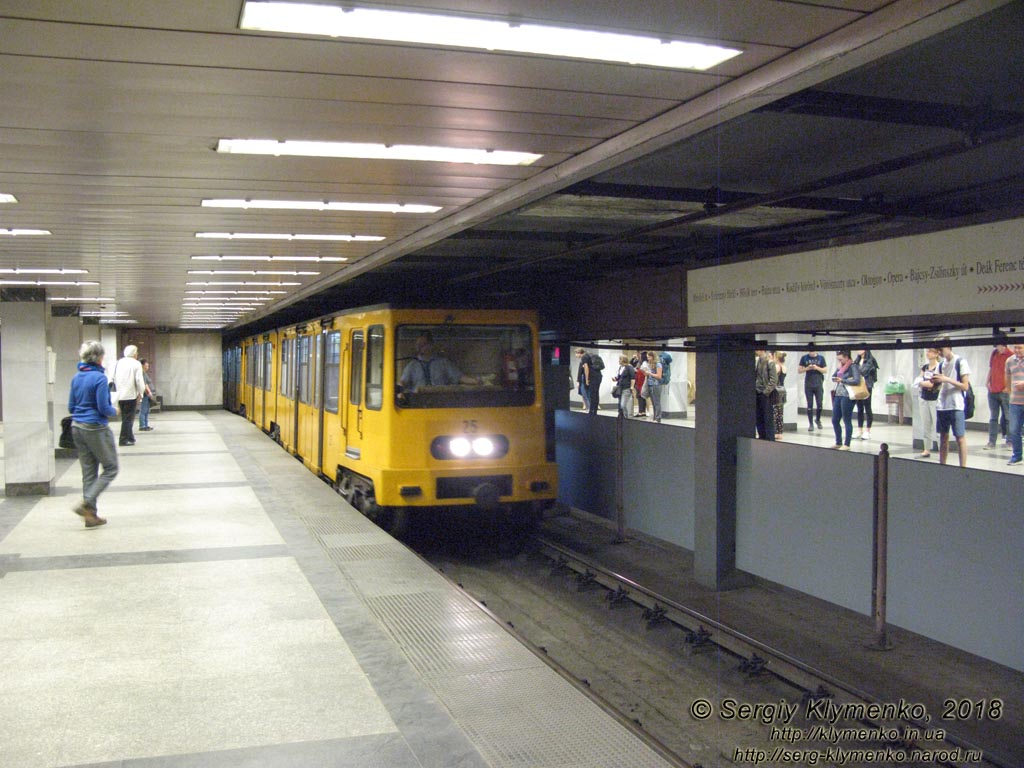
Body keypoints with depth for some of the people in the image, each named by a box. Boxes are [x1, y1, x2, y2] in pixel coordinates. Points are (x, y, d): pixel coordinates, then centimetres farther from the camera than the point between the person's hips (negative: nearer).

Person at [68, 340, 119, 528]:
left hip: (77, 428, 8)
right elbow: (104, 408, -17)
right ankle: (86, 502, -8)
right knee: (110, 469, 5)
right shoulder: (99, 378, -15)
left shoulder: (77, 377, 7)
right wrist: (114, 411, 2)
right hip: (96, 428, -8)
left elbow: (71, 407, 11)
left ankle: (91, 515, 14)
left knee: (89, 472, 12)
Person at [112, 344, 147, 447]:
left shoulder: (118, 363, 8)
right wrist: (141, 393, -2)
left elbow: (114, 378, 7)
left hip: (120, 395, 5)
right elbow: (139, 380, -12)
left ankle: (130, 438, 21)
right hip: (131, 395, -5)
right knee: (128, 418, 1)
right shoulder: (136, 364, -7)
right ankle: (124, 439, -1)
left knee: (126, 418, 15)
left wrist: (118, 390, 14)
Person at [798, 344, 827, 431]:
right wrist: (807, 368, -13)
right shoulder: (804, 358, 4)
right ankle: (811, 424, 7)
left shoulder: (821, 358, 4)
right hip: (808, 385, 0)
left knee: (820, 404, 0)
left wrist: (817, 368, -13)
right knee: (810, 405, 1)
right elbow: (799, 370, 4)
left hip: (819, 385, 0)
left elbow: (825, 370, 4)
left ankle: (818, 419, 26)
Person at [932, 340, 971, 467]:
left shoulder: (960, 362, -6)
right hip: (942, 406, 6)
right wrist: (935, 381, -5)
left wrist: (947, 379, -19)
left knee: (960, 437, -3)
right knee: (943, 437, 10)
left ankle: (963, 467, 0)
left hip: (956, 406, -6)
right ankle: (942, 465, 15)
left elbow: (965, 386, -10)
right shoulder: (941, 364, 12)